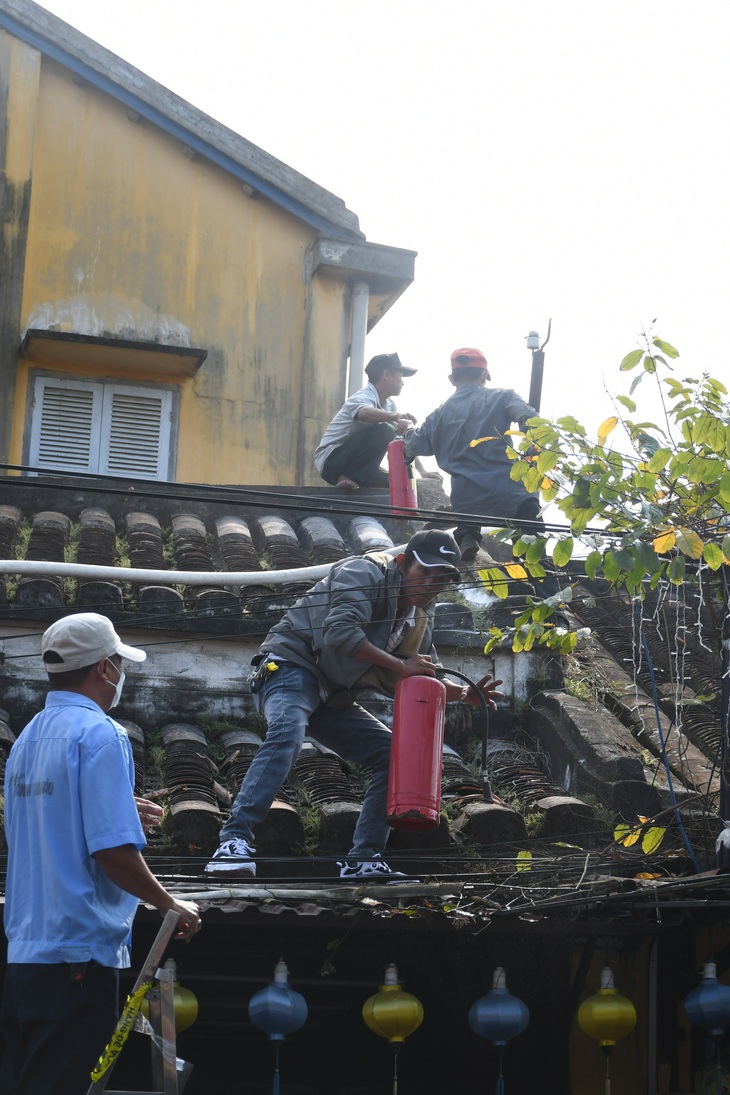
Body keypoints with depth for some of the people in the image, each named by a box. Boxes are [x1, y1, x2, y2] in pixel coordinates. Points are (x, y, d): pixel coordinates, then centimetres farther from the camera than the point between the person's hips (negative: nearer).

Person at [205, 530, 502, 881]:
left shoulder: (421, 616, 13)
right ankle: (235, 841, -42)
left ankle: (362, 861, -2)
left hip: (332, 695, 9)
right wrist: (399, 664, -22)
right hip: (292, 665, -9)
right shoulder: (366, 573, -13)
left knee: (393, 754, 0)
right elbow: (341, 630, -29)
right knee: (287, 735, -36)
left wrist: (464, 694, 4)